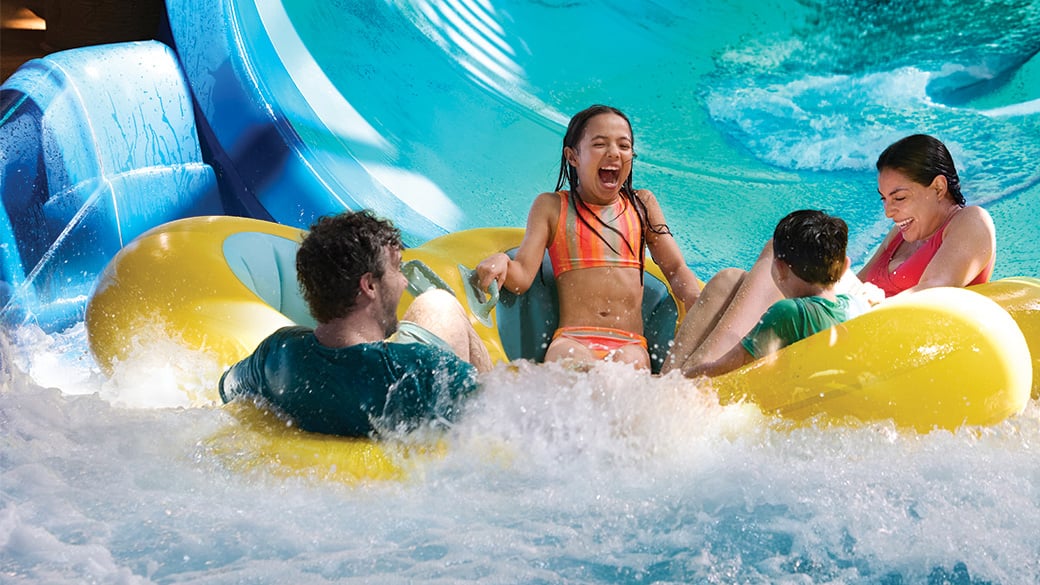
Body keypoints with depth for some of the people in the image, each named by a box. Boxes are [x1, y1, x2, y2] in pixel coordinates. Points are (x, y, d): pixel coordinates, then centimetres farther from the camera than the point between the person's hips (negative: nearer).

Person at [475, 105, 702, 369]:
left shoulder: (642, 204, 22)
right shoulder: (550, 206, 16)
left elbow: (676, 270, 20)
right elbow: (522, 277, 6)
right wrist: (500, 262, -19)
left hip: (630, 344, 2)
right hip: (571, 339, -1)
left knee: (628, 361, -37)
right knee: (575, 361, -39)